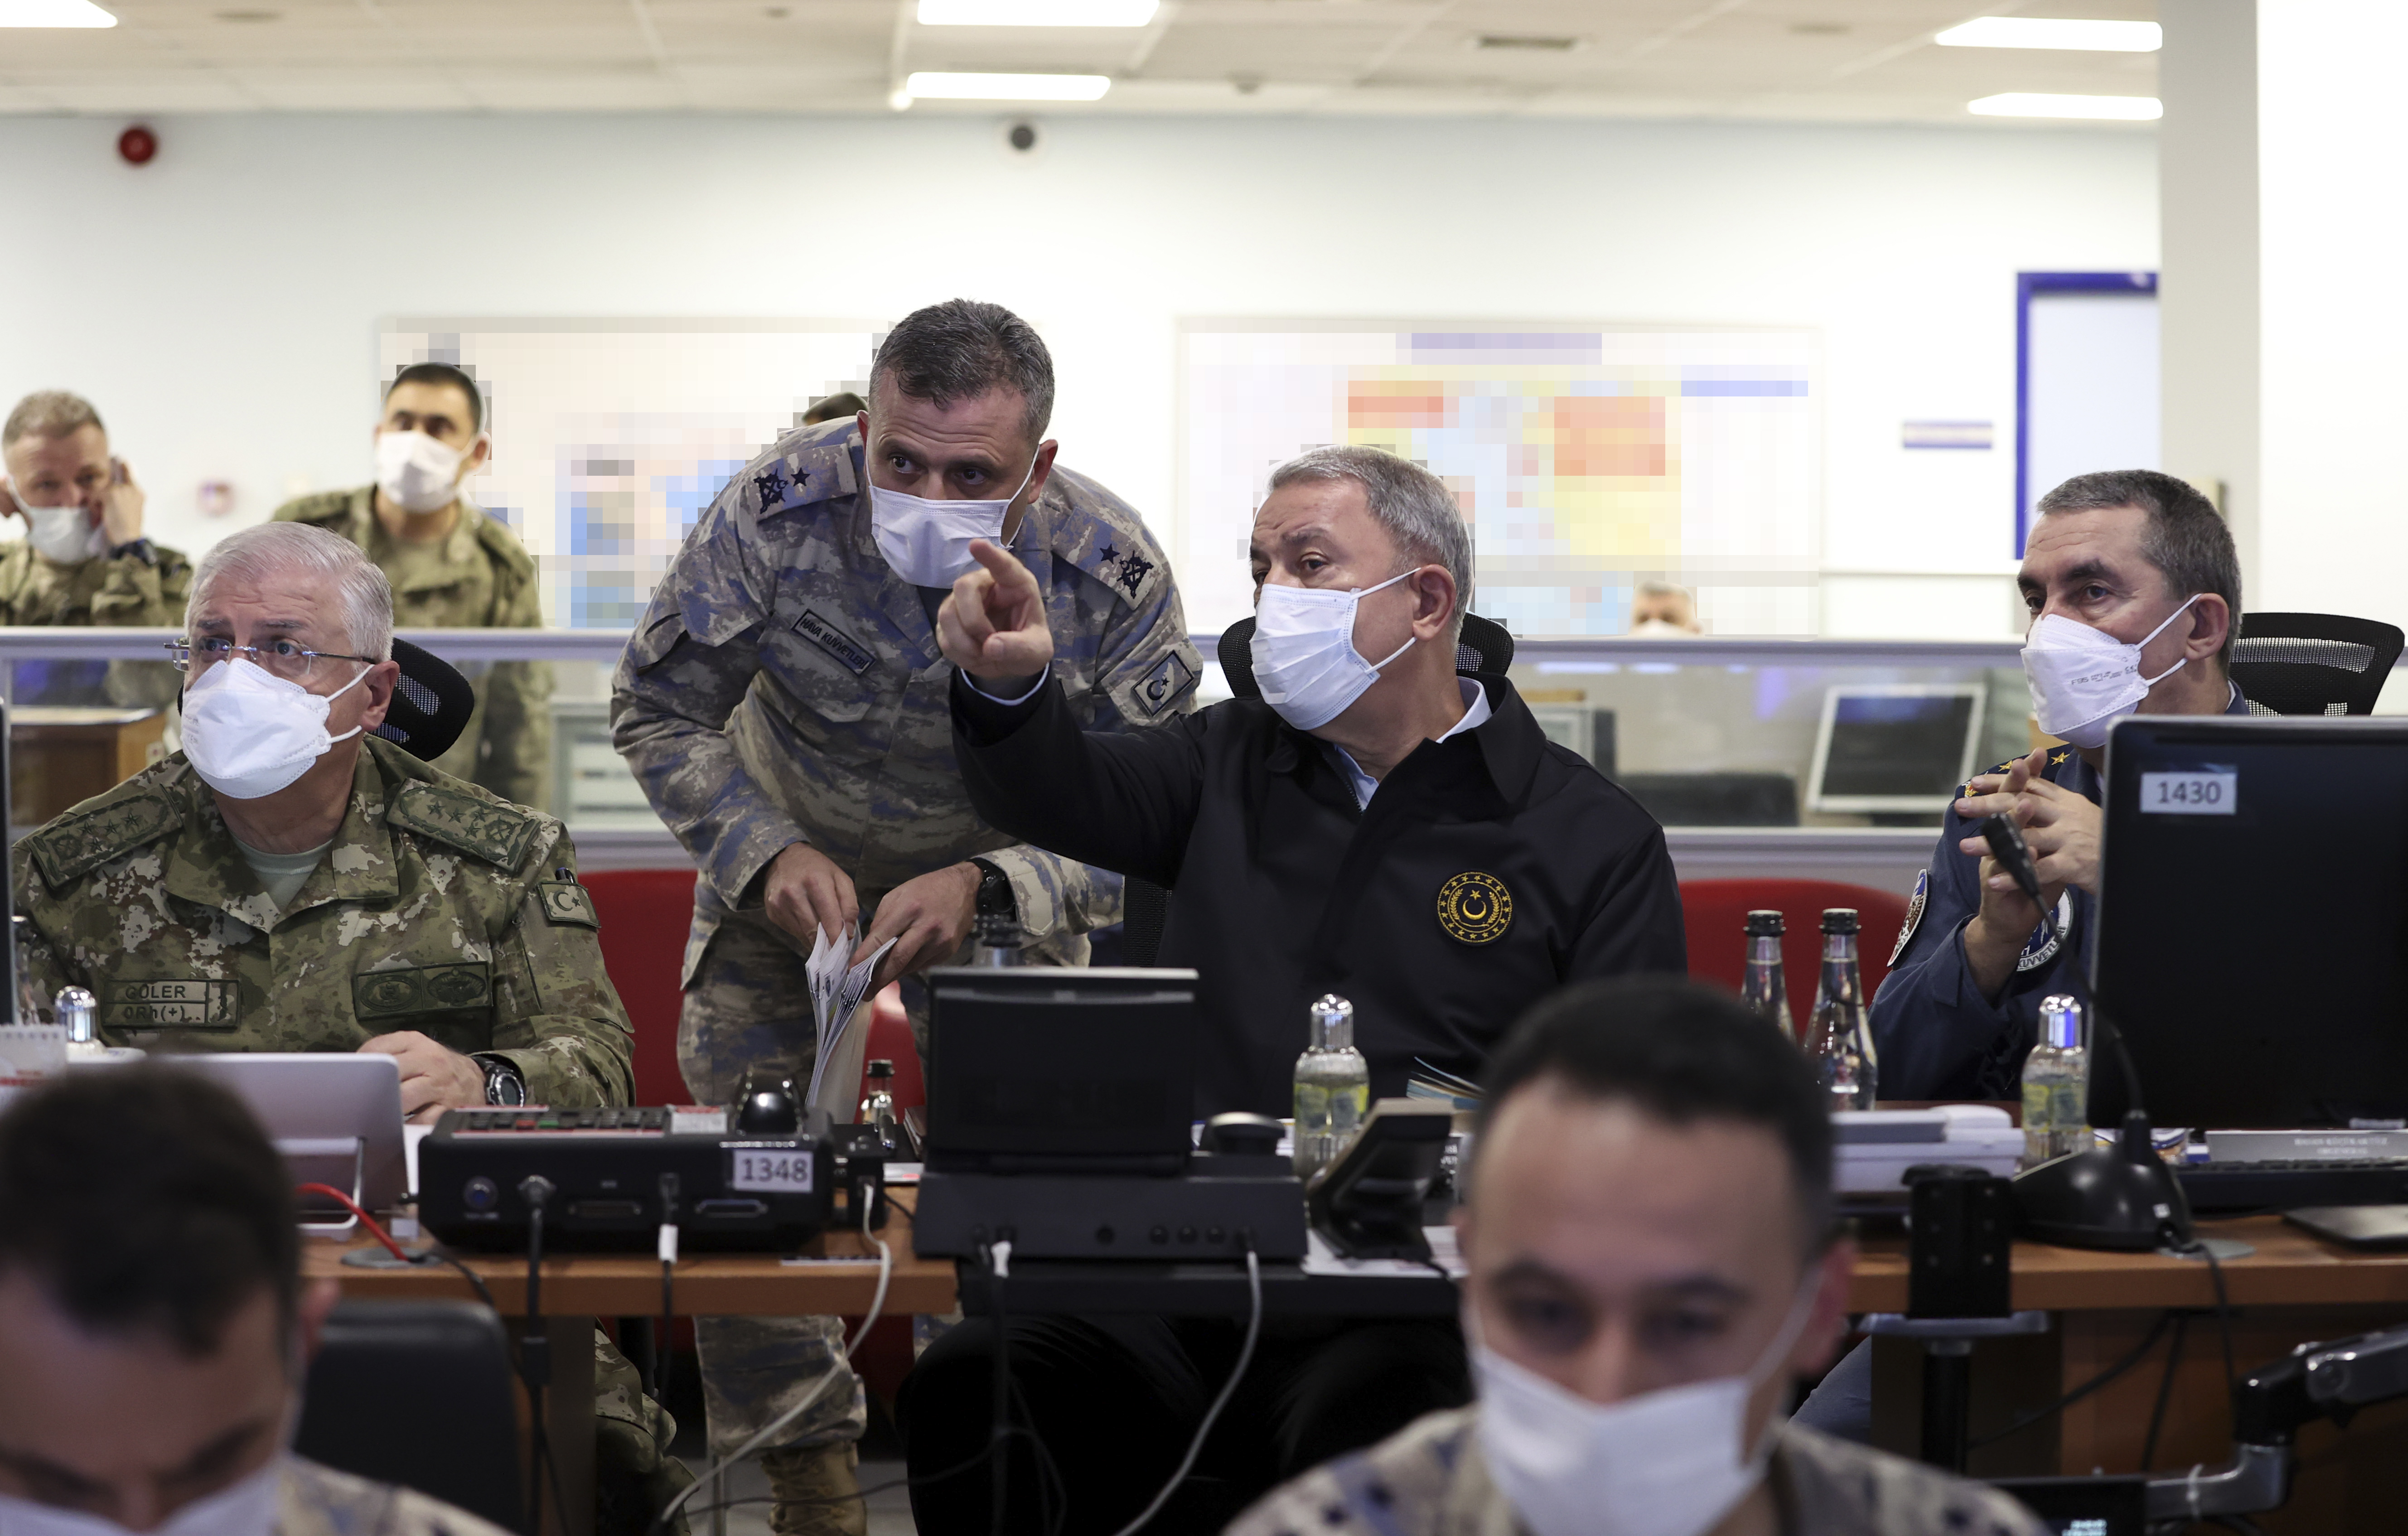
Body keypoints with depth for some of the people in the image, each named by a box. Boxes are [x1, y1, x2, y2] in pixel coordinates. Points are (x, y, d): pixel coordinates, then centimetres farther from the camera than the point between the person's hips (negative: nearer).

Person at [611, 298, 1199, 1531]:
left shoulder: (1115, 573, -27)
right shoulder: (780, 512, -28)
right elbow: (660, 712, -14)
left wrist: (985, 888, -37)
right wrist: (766, 857, -29)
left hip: (1009, 879, -1)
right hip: (788, 858, 1)